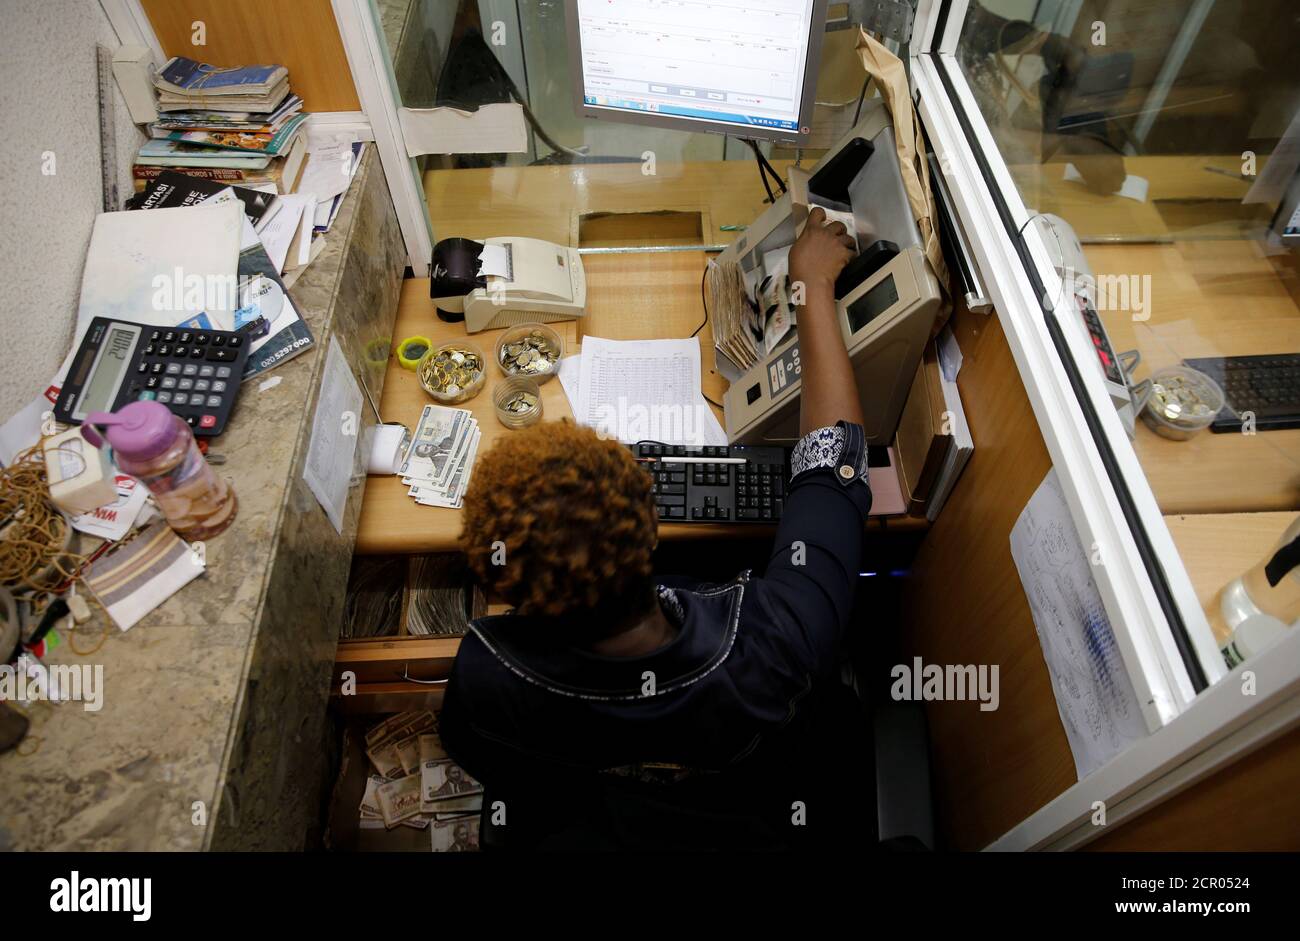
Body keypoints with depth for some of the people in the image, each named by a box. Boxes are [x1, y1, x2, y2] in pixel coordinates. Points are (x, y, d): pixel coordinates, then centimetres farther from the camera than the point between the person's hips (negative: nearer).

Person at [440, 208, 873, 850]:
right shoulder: (775, 645, -45)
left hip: (574, 826, 1)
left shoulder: (484, 673, -39)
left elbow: (472, 755, -11)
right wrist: (815, 284, -16)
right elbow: (833, 452, -27)